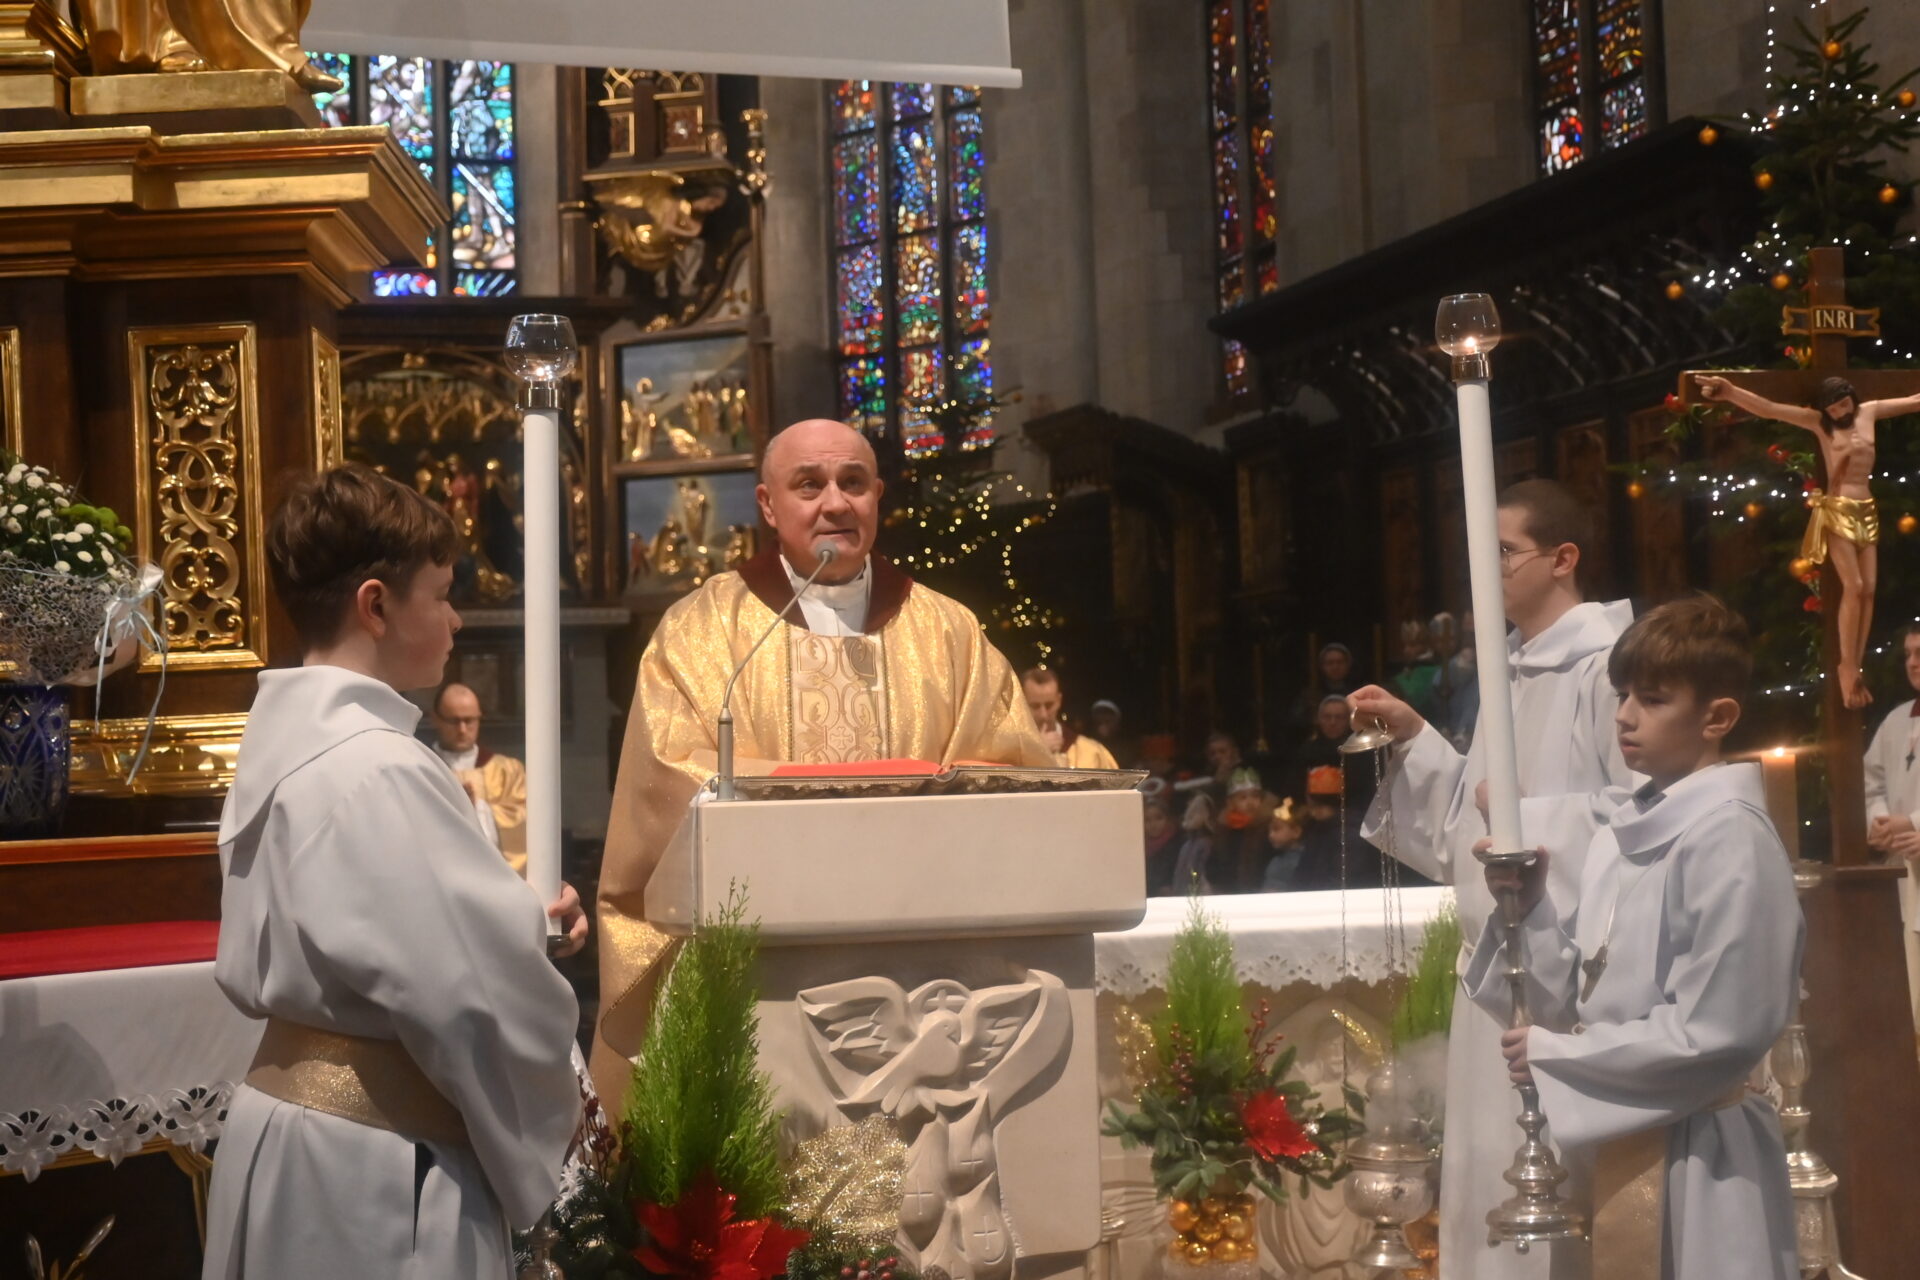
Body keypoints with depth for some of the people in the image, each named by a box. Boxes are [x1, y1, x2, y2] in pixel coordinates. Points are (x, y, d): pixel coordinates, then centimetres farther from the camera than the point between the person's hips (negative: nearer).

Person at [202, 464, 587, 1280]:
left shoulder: (287, 739, 6)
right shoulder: (380, 771, -22)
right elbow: (478, 994, -22)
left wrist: (516, 926, 8)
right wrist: (555, 1109, -4)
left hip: (289, 1114, 9)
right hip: (373, 1160, -9)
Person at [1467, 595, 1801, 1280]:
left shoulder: (1730, 837, -15)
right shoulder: (1622, 835, 8)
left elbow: (1716, 1034, -20)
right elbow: (1580, 997, 9)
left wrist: (1555, 1054, -13)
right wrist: (1530, 907, -7)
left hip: (1689, 1157, -7)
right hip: (1617, 1142, 7)